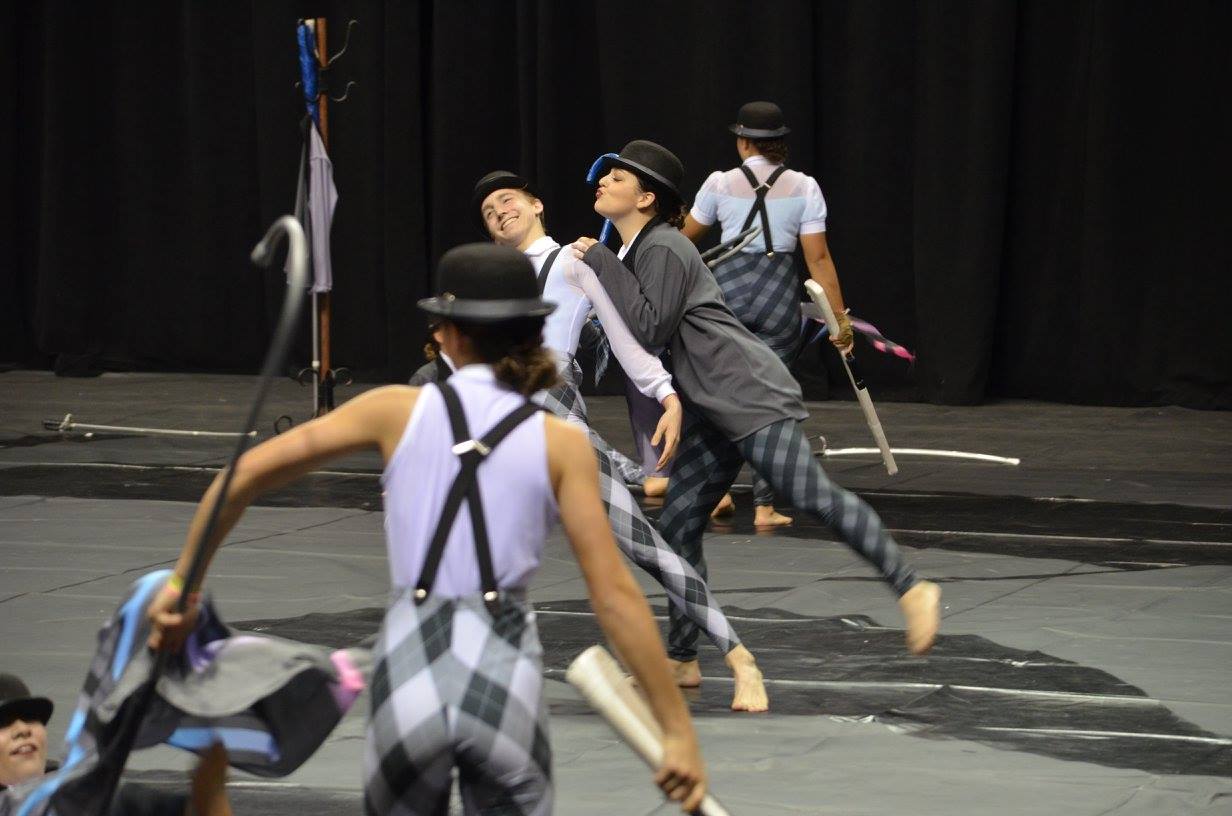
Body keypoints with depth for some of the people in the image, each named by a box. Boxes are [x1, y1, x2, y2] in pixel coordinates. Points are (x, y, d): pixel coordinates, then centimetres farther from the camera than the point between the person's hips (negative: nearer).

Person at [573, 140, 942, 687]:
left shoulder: (663, 249, -11)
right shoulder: (633, 252, 20)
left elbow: (649, 328, -19)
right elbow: (629, 331, 27)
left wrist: (601, 265, -15)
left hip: (749, 394, -10)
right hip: (714, 412, 10)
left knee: (810, 495, -17)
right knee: (678, 525, 6)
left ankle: (911, 590, -13)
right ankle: (682, 658, 11)